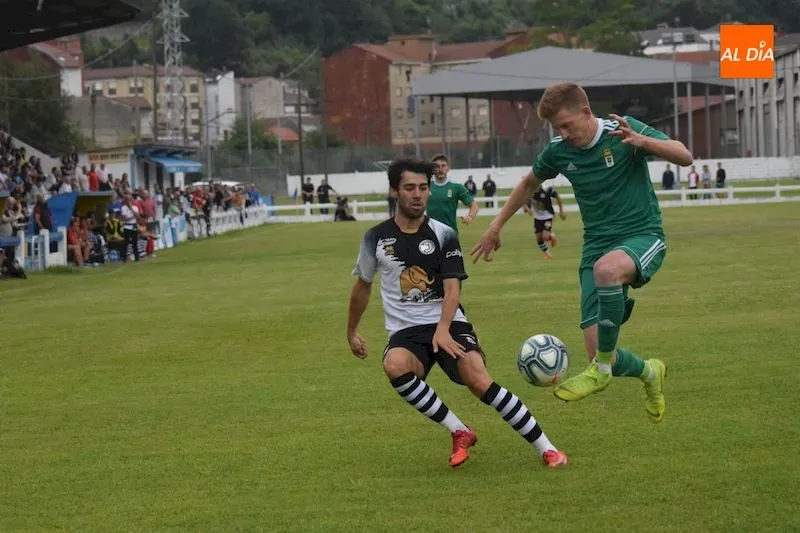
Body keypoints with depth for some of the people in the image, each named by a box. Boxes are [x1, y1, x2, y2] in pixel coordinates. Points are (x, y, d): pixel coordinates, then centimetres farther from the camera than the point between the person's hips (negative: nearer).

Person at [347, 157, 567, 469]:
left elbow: (452, 288, -7)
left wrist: (443, 329, -24)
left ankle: (546, 449, -18)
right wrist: (352, 332, 28)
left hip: (448, 326, -1)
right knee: (394, 366, -35)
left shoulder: (444, 235, 2)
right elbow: (362, 286, 21)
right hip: (405, 332, 1)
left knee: (478, 379, -27)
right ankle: (459, 432, -20)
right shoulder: (376, 238, 6)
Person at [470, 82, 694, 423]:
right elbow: (529, 183, 23)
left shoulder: (622, 131, -11)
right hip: (597, 246, 5)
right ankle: (648, 372, 30)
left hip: (642, 237, -5)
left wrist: (642, 141, -34)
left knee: (606, 269, -42)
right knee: (599, 354, -7)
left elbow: (685, 157, -18)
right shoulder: (558, 151, 2)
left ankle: (601, 369, -25)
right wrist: (496, 225, 24)